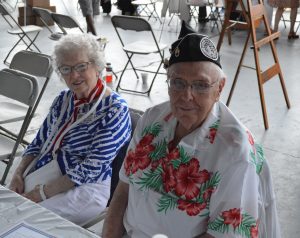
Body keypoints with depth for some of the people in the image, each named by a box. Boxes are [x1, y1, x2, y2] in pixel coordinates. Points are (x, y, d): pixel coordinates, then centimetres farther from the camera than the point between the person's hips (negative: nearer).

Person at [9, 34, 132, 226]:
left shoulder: (115, 110, -14)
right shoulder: (64, 99, 9)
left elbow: (92, 168, -19)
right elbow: (40, 142, 15)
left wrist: (42, 193, -18)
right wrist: (19, 173, -2)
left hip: (85, 188, -7)